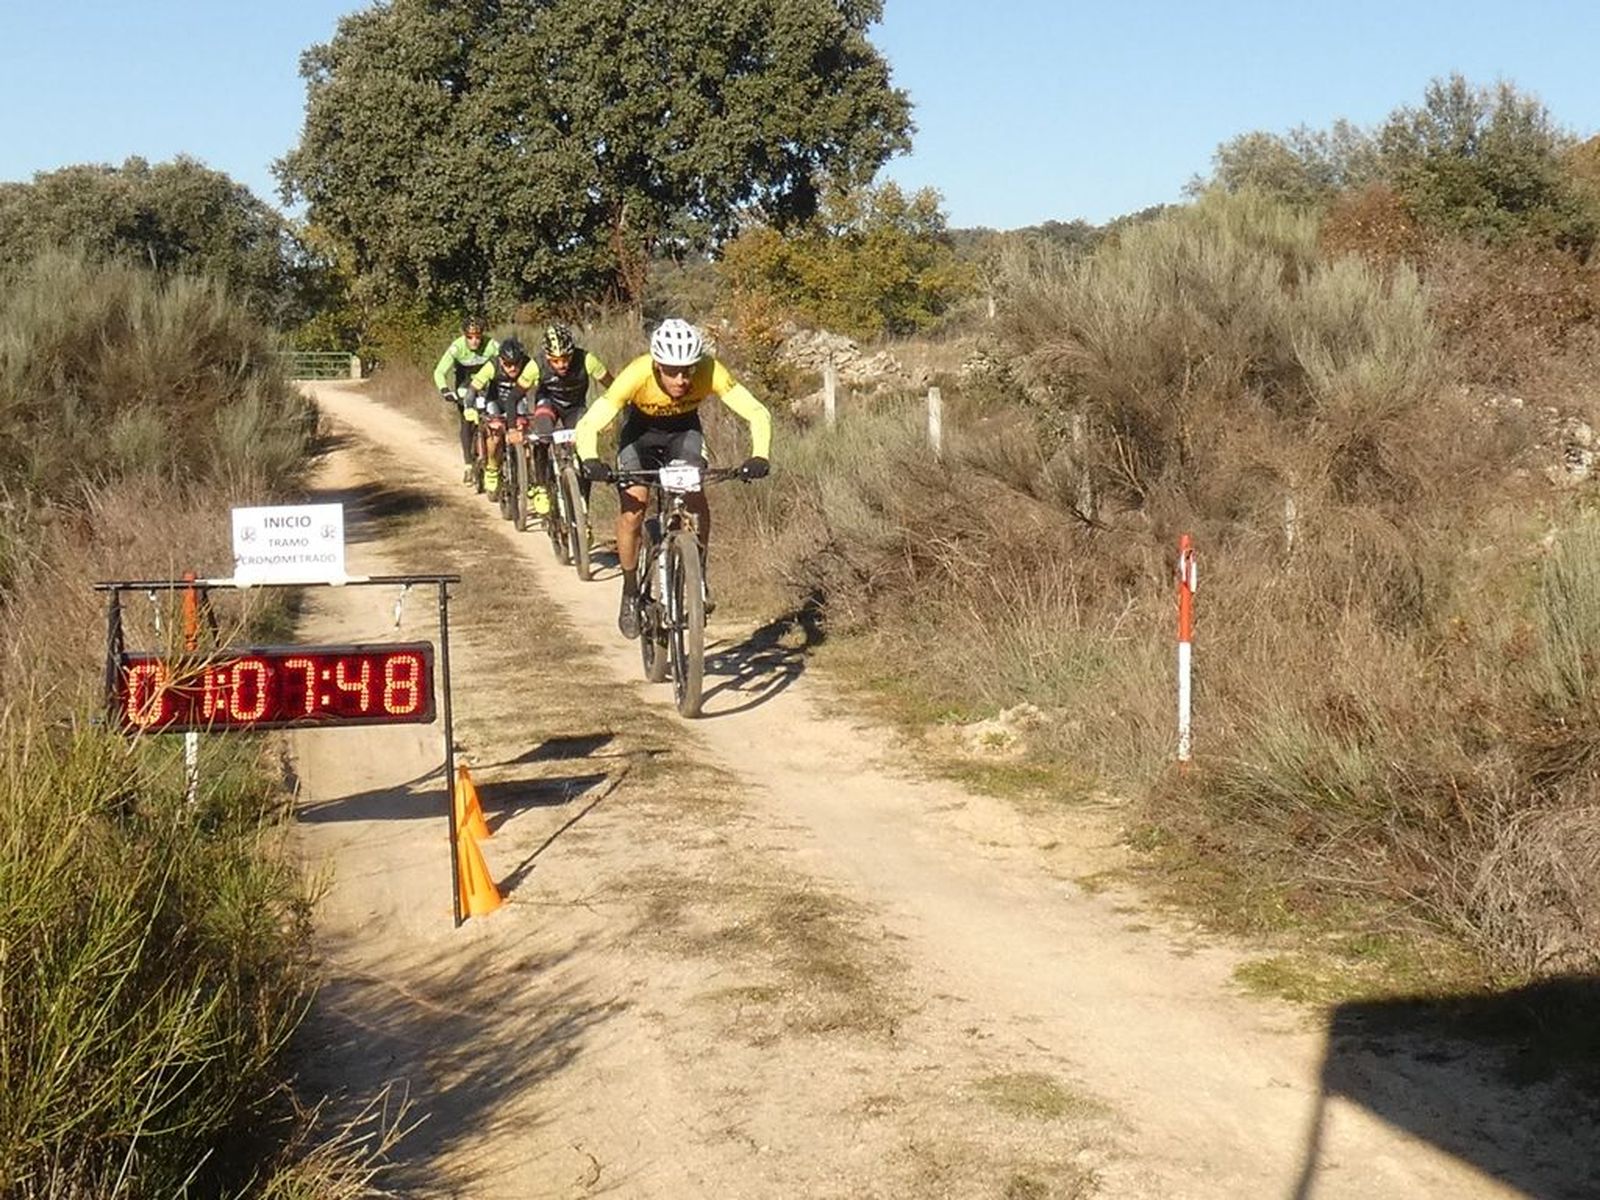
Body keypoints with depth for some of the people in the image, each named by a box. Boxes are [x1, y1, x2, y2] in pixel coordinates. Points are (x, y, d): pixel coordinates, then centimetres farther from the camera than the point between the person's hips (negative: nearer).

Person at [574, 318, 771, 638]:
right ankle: (630, 594, 2)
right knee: (633, 508, -18)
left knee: (695, 496, -24)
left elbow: (758, 413, -31)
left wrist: (759, 456, -49)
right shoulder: (637, 375, -36)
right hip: (640, 432, -1)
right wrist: (590, 461, -55)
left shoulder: (711, 372, -34)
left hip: (684, 431, 1)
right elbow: (589, 425, -36)